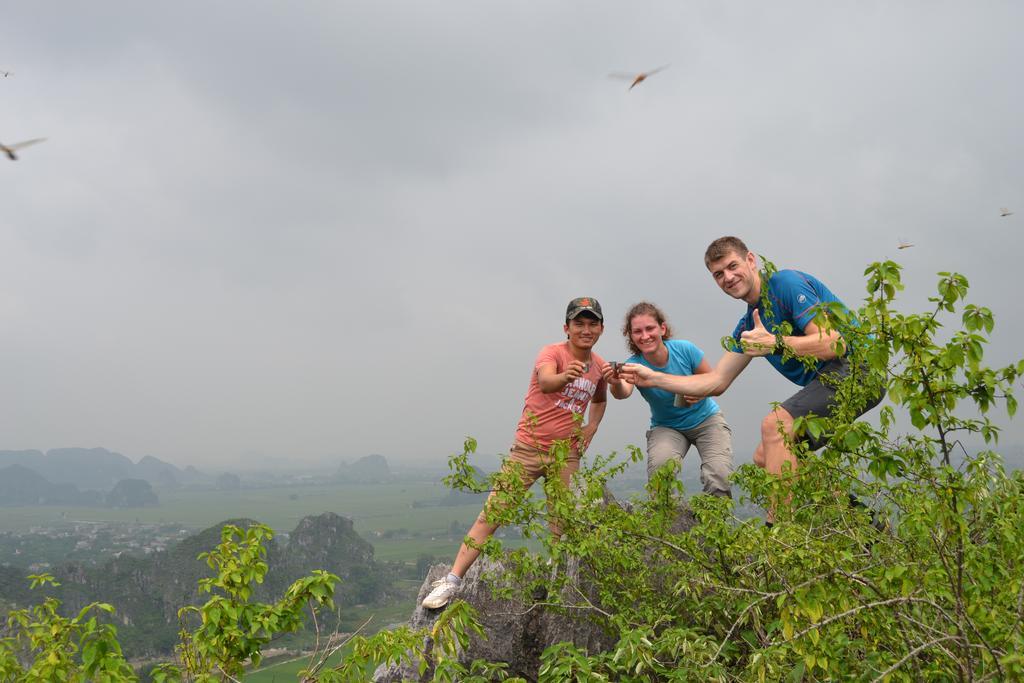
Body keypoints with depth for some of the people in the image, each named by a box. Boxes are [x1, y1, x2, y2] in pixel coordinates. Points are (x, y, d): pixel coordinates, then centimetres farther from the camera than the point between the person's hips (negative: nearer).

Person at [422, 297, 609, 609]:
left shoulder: (600, 367, 6)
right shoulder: (552, 352, -11)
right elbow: (545, 382, -35)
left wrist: (590, 428, 8)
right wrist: (565, 378, -58)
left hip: (567, 455, 4)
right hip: (529, 448, -4)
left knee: (564, 527, 3)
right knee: (492, 514, -8)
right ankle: (451, 582, -5)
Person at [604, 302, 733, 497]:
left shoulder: (684, 349, -19)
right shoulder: (634, 364, -19)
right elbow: (624, 391, -42)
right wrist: (616, 384, -65)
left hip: (706, 419, 0)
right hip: (667, 427, 0)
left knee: (719, 478, -22)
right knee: (659, 468, -31)